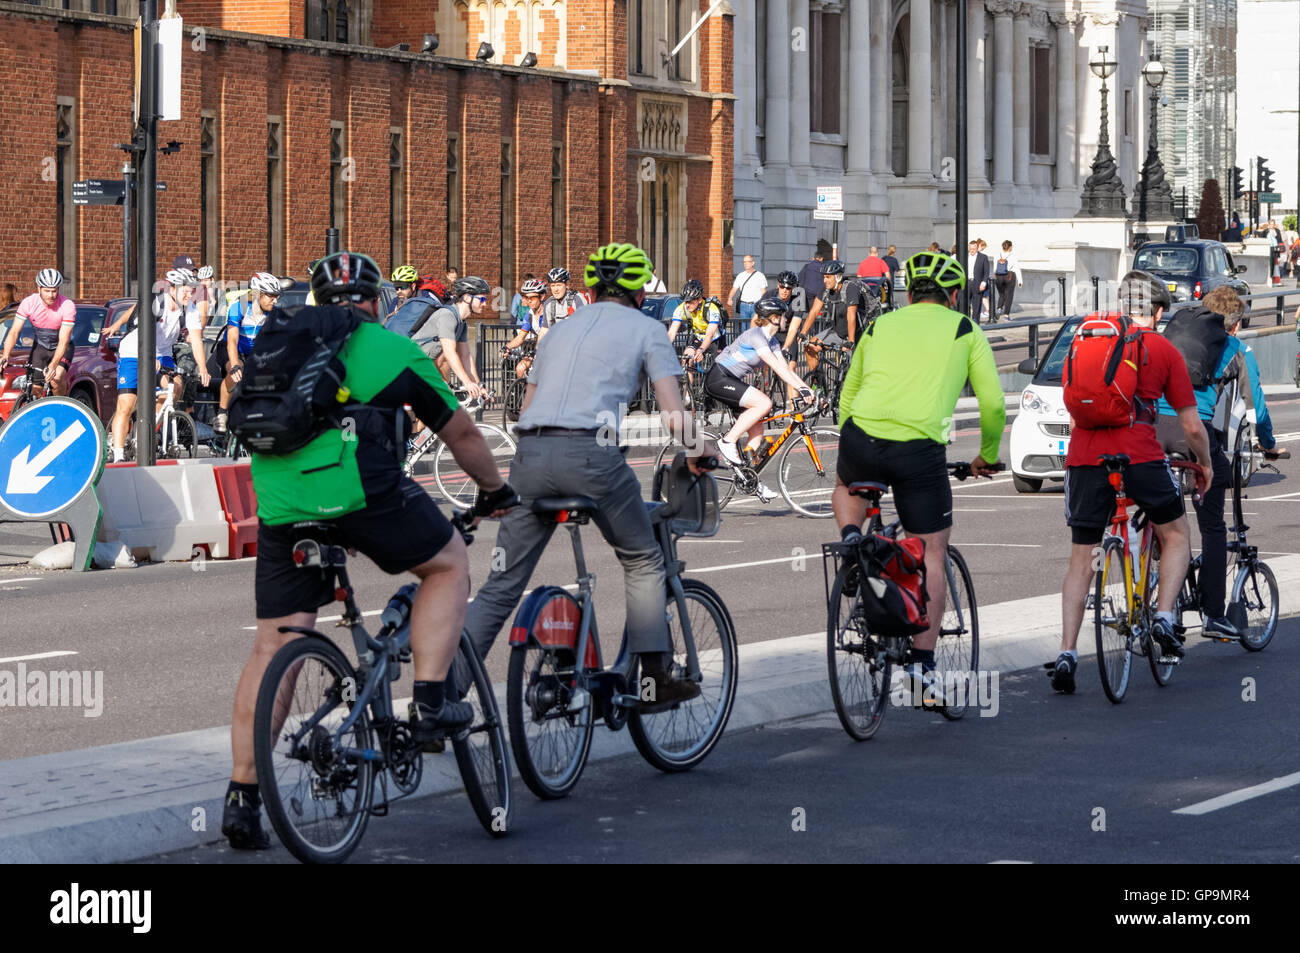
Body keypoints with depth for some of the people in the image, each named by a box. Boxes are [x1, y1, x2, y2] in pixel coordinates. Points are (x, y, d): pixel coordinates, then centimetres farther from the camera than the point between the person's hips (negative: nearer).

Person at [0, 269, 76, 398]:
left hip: (62, 348, -2)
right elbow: (14, 332, -21)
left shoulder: (68, 306, -27)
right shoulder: (28, 303, -20)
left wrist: (53, 365, -46)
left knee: (56, 379, -27)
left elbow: (63, 342, -31)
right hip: (40, 346, 2)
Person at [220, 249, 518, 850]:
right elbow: (461, 433, 26)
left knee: (273, 646, 8)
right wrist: (495, 492, 43)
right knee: (448, 565, 20)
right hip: (359, 485, -4)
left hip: (279, 502, 4)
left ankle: (242, 796, 6)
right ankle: (428, 704, 9)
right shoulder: (394, 350, 16)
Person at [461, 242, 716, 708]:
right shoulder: (646, 328, 14)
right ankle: (656, 676, 16)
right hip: (590, 451, -4)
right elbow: (673, 413, 6)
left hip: (530, 454, 4)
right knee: (644, 563, 19)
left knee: (501, 586, 7)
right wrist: (697, 447, 25)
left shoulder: (561, 328, 28)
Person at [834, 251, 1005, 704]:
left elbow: (847, 395, 26)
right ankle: (922, 666, 6)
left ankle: (851, 538, 7)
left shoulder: (880, 326, 22)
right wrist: (988, 456, 27)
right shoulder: (964, 330, 14)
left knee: (845, 487, 37)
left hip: (861, 439, 2)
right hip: (921, 449, -2)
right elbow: (992, 403, 11)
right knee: (931, 555, 10)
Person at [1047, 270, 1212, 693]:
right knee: (1176, 535, 21)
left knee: (1081, 559, 10)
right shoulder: (1163, 350, 8)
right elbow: (1192, 425, 9)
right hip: (1140, 455, -3)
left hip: (1085, 458, 3)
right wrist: (1204, 464, 26)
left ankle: (1066, 654, 0)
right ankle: (1164, 619, 5)